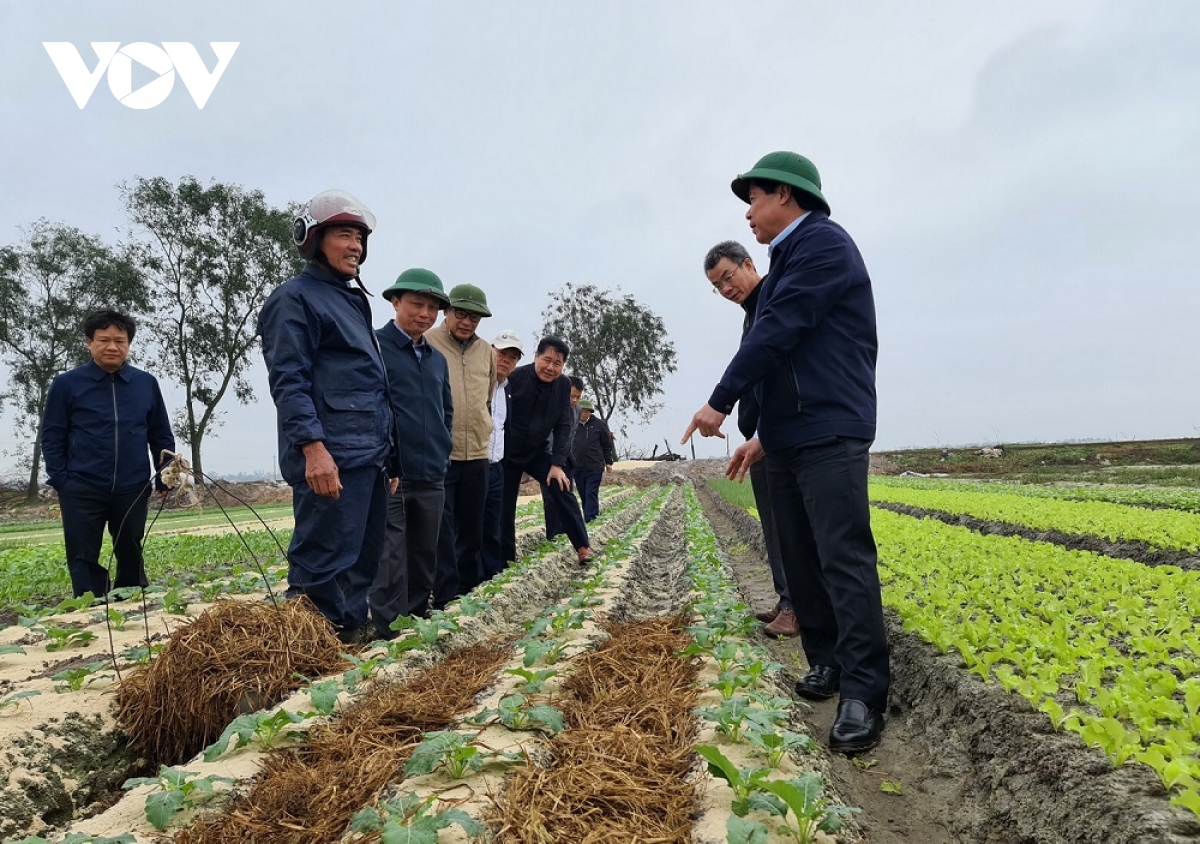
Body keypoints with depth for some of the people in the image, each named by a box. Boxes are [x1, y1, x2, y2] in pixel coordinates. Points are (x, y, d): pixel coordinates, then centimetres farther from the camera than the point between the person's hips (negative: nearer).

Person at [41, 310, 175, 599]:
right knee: (83, 560, 4)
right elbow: (52, 437, 2)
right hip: (82, 491, -1)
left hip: (133, 490, 2)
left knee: (131, 557, 13)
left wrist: (165, 477, 4)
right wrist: (61, 482, -6)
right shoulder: (66, 384, 0)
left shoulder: (146, 383, 4)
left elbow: (161, 435, 10)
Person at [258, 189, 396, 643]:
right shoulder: (295, 298, -3)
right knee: (323, 563, -8)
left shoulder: (353, 300, 24)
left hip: (371, 455, 9)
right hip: (331, 457, -9)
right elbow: (288, 381, -13)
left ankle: (350, 635, 24)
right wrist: (313, 447, -24)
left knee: (363, 560, 13)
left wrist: (387, 453, 23)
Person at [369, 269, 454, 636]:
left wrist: (442, 454, 13)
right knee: (390, 564, -4)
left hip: (431, 479, 7)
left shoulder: (438, 359, 15)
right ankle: (391, 638, 4)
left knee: (424, 561, 15)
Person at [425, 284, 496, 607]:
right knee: (441, 528, -3)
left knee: (471, 528, 14)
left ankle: (469, 586, 26)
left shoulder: (486, 352, 11)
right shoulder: (426, 344, -5)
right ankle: (446, 594, 5)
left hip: (476, 454, 5)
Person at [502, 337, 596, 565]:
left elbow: (563, 426, -5)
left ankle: (582, 546, -1)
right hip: (507, 453, -3)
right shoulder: (515, 377, -20)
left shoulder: (563, 385, -8)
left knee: (562, 491, -11)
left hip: (537, 453, 3)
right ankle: (507, 561, 14)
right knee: (504, 507, 0)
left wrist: (557, 463, -12)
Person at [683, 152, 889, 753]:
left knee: (844, 559, -11)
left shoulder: (823, 243, -7)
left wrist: (720, 402, -16)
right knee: (800, 559, 10)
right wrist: (764, 435, 22)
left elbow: (779, 331, -17)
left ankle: (863, 694, -7)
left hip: (830, 435, -10)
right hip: (788, 438, 10)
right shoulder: (788, 260, 22)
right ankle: (825, 662, 20)